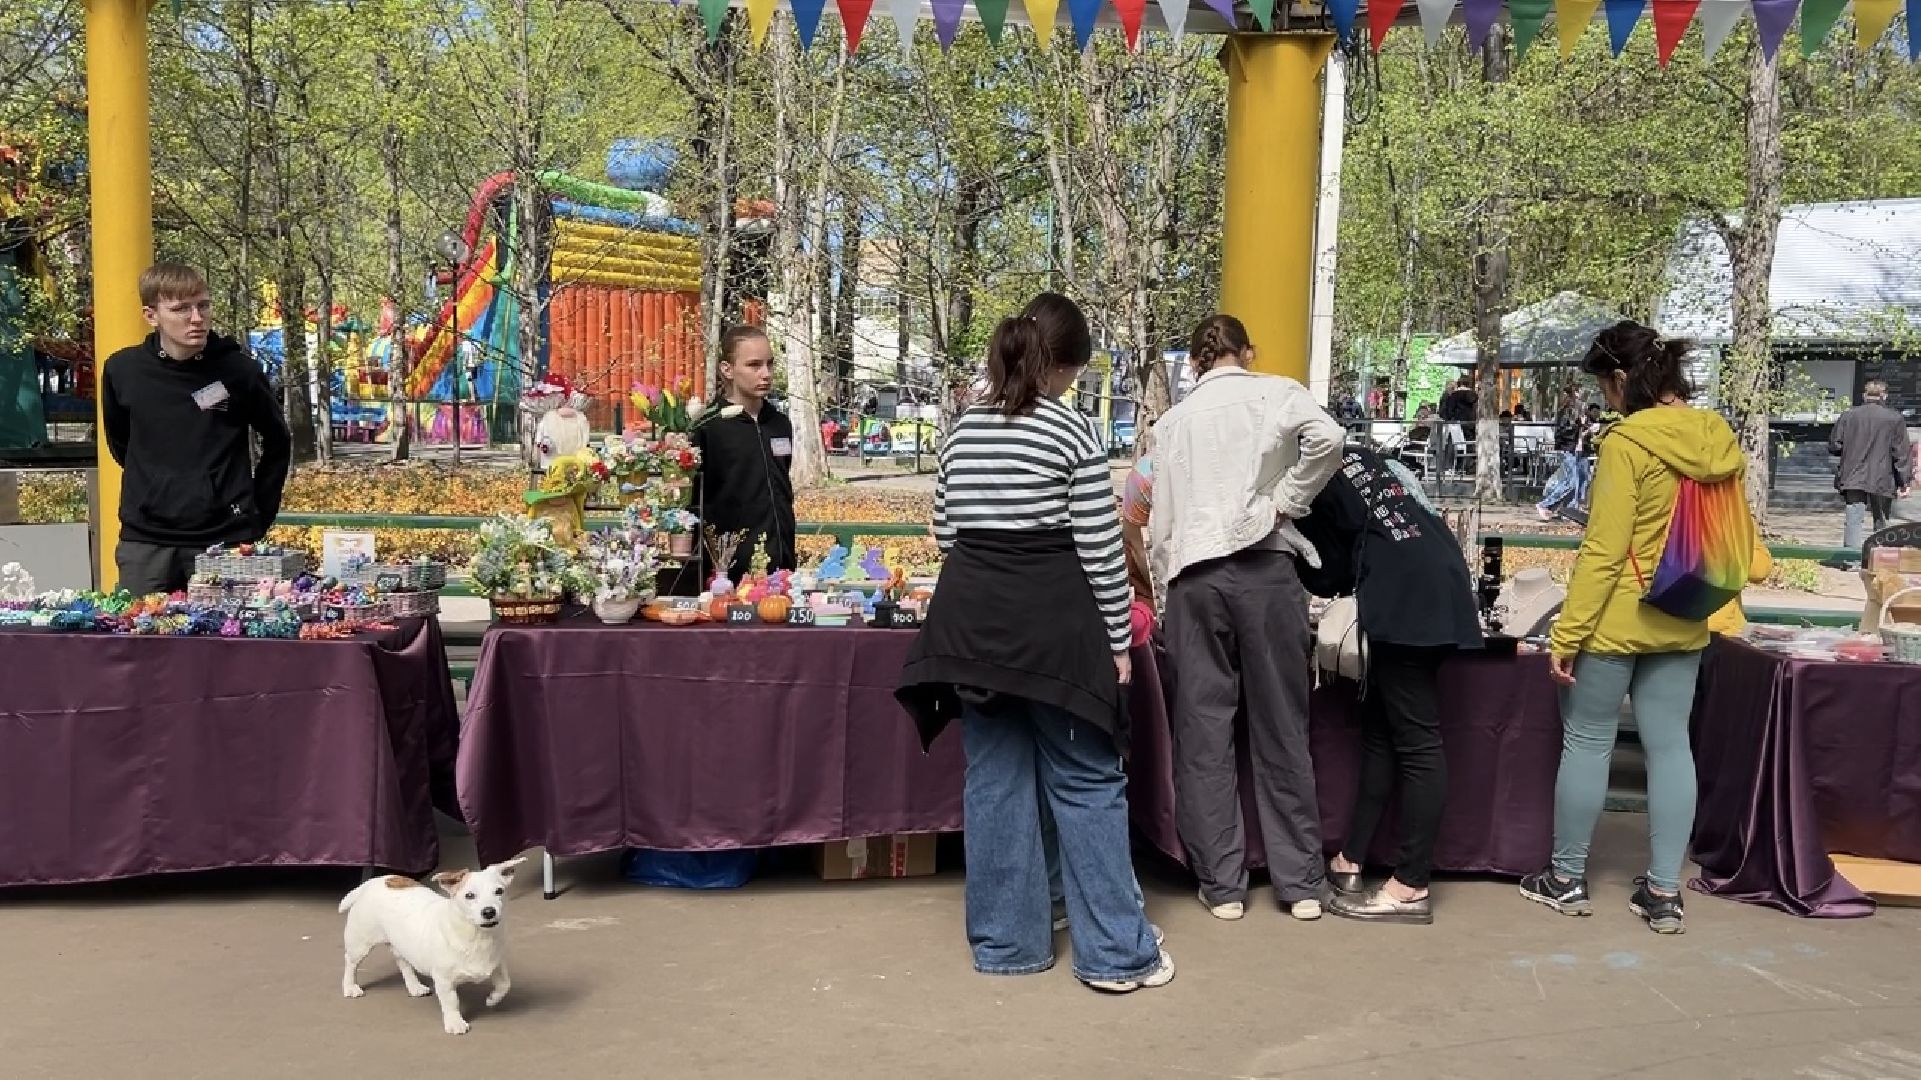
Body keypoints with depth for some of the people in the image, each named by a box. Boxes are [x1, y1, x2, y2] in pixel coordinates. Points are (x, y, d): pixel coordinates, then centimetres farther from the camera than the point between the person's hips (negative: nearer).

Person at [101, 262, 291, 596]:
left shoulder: (240, 370, -5)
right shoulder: (122, 370, 0)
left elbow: (277, 443, 8)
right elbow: (119, 442, 17)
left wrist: (259, 515, 6)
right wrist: (155, 488, 14)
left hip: (226, 539, -2)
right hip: (144, 542, 2)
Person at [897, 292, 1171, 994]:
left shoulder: (963, 430, 9)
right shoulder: (1071, 431, -7)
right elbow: (1100, 550, -8)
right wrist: (1117, 640, -2)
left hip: (972, 620, 5)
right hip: (1053, 621, -5)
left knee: (995, 781, 11)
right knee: (1086, 783, 4)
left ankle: (1005, 942, 19)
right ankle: (1115, 952, 9)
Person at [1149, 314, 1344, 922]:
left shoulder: (1174, 420, 17)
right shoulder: (1276, 393, 8)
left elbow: (1160, 518, 14)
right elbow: (1327, 437, -13)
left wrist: (1165, 583, 21)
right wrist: (1287, 501, -3)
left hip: (1194, 574, 2)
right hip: (1263, 566, -2)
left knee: (1204, 728, 6)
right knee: (1280, 726, 6)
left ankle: (1221, 884, 10)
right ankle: (1301, 883, 13)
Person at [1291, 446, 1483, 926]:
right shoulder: (1354, 457, 23)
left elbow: (1329, 576, 3)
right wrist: (1347, 578, 27)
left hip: (1407, 602, -9)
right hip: (1436, 590, 9)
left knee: (1416, 743, -7)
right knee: (1381, 731, 13)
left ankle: (1411, 889, -2)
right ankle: (1349, 861, 19)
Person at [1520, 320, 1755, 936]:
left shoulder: (1627, 443, -17)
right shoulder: (1718, 439, 4)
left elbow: (1603, 550, -19)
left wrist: (1565, 634, -15)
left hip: (1616, 619, -7)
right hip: (1682, 622, 7)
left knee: (1586, 744, 6)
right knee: (1670, 746, 9)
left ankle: (1567, 879, 17)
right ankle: (1664, 892, 14)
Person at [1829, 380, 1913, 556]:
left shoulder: (1848, 415, 1)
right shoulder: (1895, 419, -3)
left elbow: (1834, 447, 5)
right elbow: (1902, 453, -3)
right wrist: (1904, 482, 1)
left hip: (1853, 478, 1)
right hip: (1882, 481, 0)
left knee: (1855, 520, -3)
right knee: (1881, 523, 13)